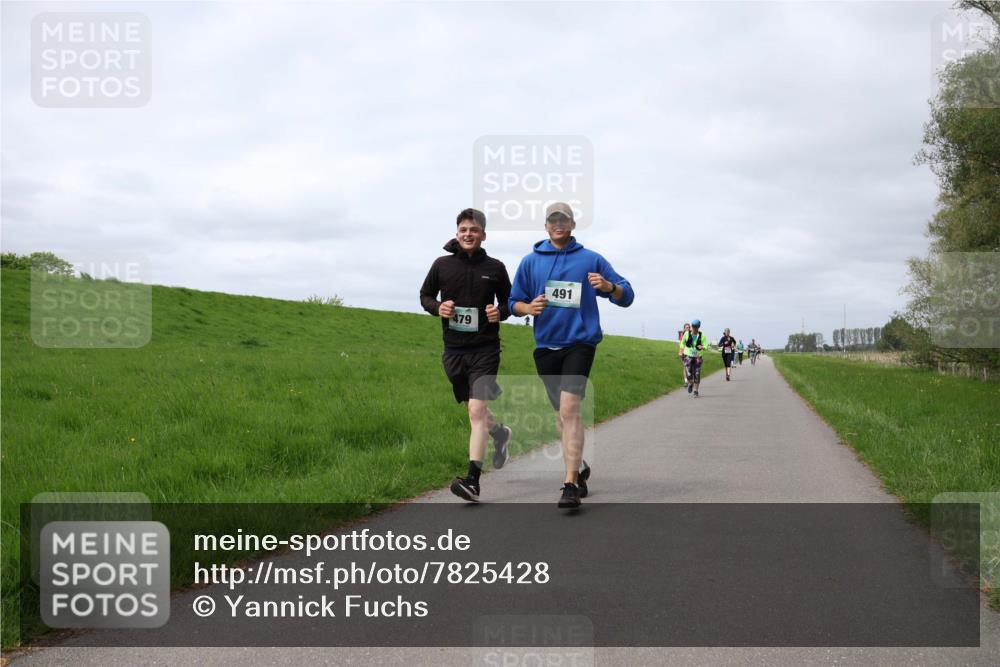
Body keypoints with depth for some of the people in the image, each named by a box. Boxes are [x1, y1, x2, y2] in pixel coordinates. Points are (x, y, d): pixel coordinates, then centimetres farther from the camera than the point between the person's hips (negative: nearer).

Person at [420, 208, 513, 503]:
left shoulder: (495, 268, 1)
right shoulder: (442, 265, 2)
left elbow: (509, 301, 13)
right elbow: (425, 295, 14)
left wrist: (501, 312, -9)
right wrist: (437, 308, -7)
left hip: (485, 349, -3)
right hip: (454, 349, 3)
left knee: (477, 411, -15)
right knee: (473, 408, 17)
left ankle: (473, 480, -19)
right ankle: (500, 434, 50)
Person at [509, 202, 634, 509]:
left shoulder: (591, 260, 3)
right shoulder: (531, 261, 9)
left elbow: (626, 297, 5)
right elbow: (514, 302, 12)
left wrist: (608, 286, -17)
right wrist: (528, 307, -11)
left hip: (579, 342, -4)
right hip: (545, 345, 4)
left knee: (569, 409, -19)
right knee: (561, 413, 14)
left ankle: (571, 483, -20)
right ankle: (579, 468, 34)